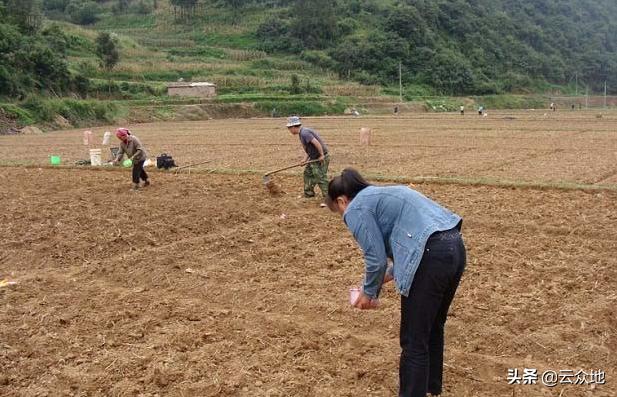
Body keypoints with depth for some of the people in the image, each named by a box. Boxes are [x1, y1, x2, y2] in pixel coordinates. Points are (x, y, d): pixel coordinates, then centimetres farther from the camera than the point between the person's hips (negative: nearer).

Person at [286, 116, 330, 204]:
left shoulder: (304, 133, -21)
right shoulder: (302, 133, 11)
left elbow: (316, 143, -29)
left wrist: (322, 155, -22)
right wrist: (306, 159, 10)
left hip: (320, 158, -11)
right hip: (314, 158, 11)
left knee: (321, 178, -8)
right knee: (308, 173, 19)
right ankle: (309, 194, 32)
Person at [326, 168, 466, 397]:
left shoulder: (356, 209, 2)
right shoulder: (379, 195, 28)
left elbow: (376, 258, -5)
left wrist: (369, 293, 11)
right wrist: (391, 274, 34)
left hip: (432, 257, -10)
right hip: (455, 246, 10)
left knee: (414, 341, 2)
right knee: (432, 328, 25)